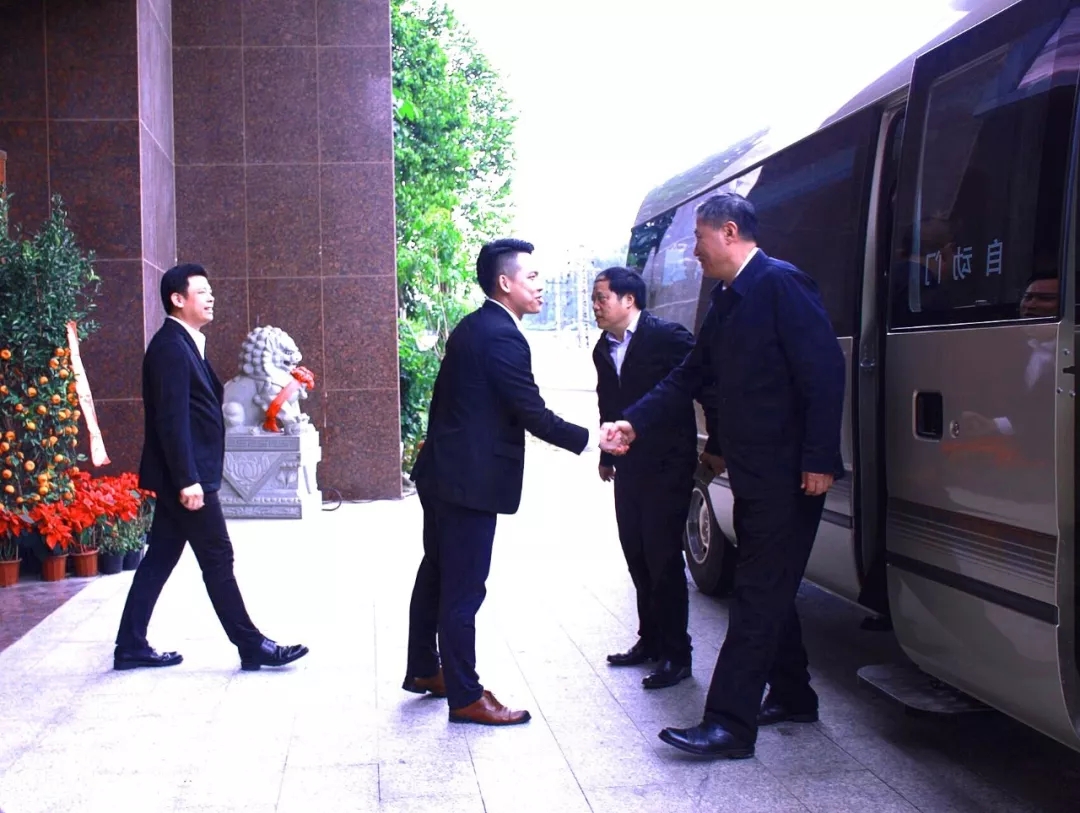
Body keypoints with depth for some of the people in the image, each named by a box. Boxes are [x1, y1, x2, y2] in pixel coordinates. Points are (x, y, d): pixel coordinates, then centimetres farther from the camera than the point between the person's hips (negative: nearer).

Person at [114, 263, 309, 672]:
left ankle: (131, 646, 17)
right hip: (187, 476, -10)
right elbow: (172, 417, -21)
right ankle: (252, 646, 6)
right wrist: (188, 480, -24)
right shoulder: (171, 346, -15)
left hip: (185, 475, 10)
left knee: (160, 559, 11)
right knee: (217, 558, -2)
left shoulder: (185, 343, 15)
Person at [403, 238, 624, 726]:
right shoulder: (502, 337, -18)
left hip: (442, 471, 10)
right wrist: (590, 440, -11)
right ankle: (465, 696, 7)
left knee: (437, 574, 19)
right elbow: (533, 415, -19)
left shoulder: (473, 327, 12)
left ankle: (423, 669, 32)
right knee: (464, 590, -2)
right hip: (470, 481, -10)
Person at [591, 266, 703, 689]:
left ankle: (676, 655, 4)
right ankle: (650, 641, 28)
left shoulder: (668, 336, -13)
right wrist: (606, 455, 21)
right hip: (629, 468, 8)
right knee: (638, 558, 14)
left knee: (664, 559, -5)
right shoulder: (603, 350, 10)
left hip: (667, 465, -7)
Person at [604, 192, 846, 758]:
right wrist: (636, 422, 11)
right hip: (753, 472, 10)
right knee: (768, 591, 18)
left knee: (758, 595, -7)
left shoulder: (781, 284, -14)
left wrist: (820, 459, -23)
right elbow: (690, 375, 20)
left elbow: (824, 369, -20)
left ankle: (729, 724, -4)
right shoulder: (726, 300, 15)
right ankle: (791, 696, 32)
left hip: (788, 474, -10)